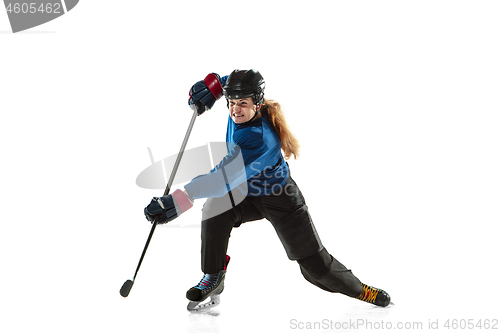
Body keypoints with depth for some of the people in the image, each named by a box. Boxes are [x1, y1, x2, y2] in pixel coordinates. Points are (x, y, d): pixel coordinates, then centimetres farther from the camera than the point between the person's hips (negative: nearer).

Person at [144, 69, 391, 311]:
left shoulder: (259, 140, -39)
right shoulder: (241, 113, -16)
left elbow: (225, 179, -49)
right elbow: (241, 80, 7)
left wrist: (179, 200, -57)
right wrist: (213, 84, -10)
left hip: (280, 200, -6)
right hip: (247, 194, 7)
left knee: (315, 265, -2)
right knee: (215, 210, -25)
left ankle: (360, 290, 27)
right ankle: (213, 278, -6)